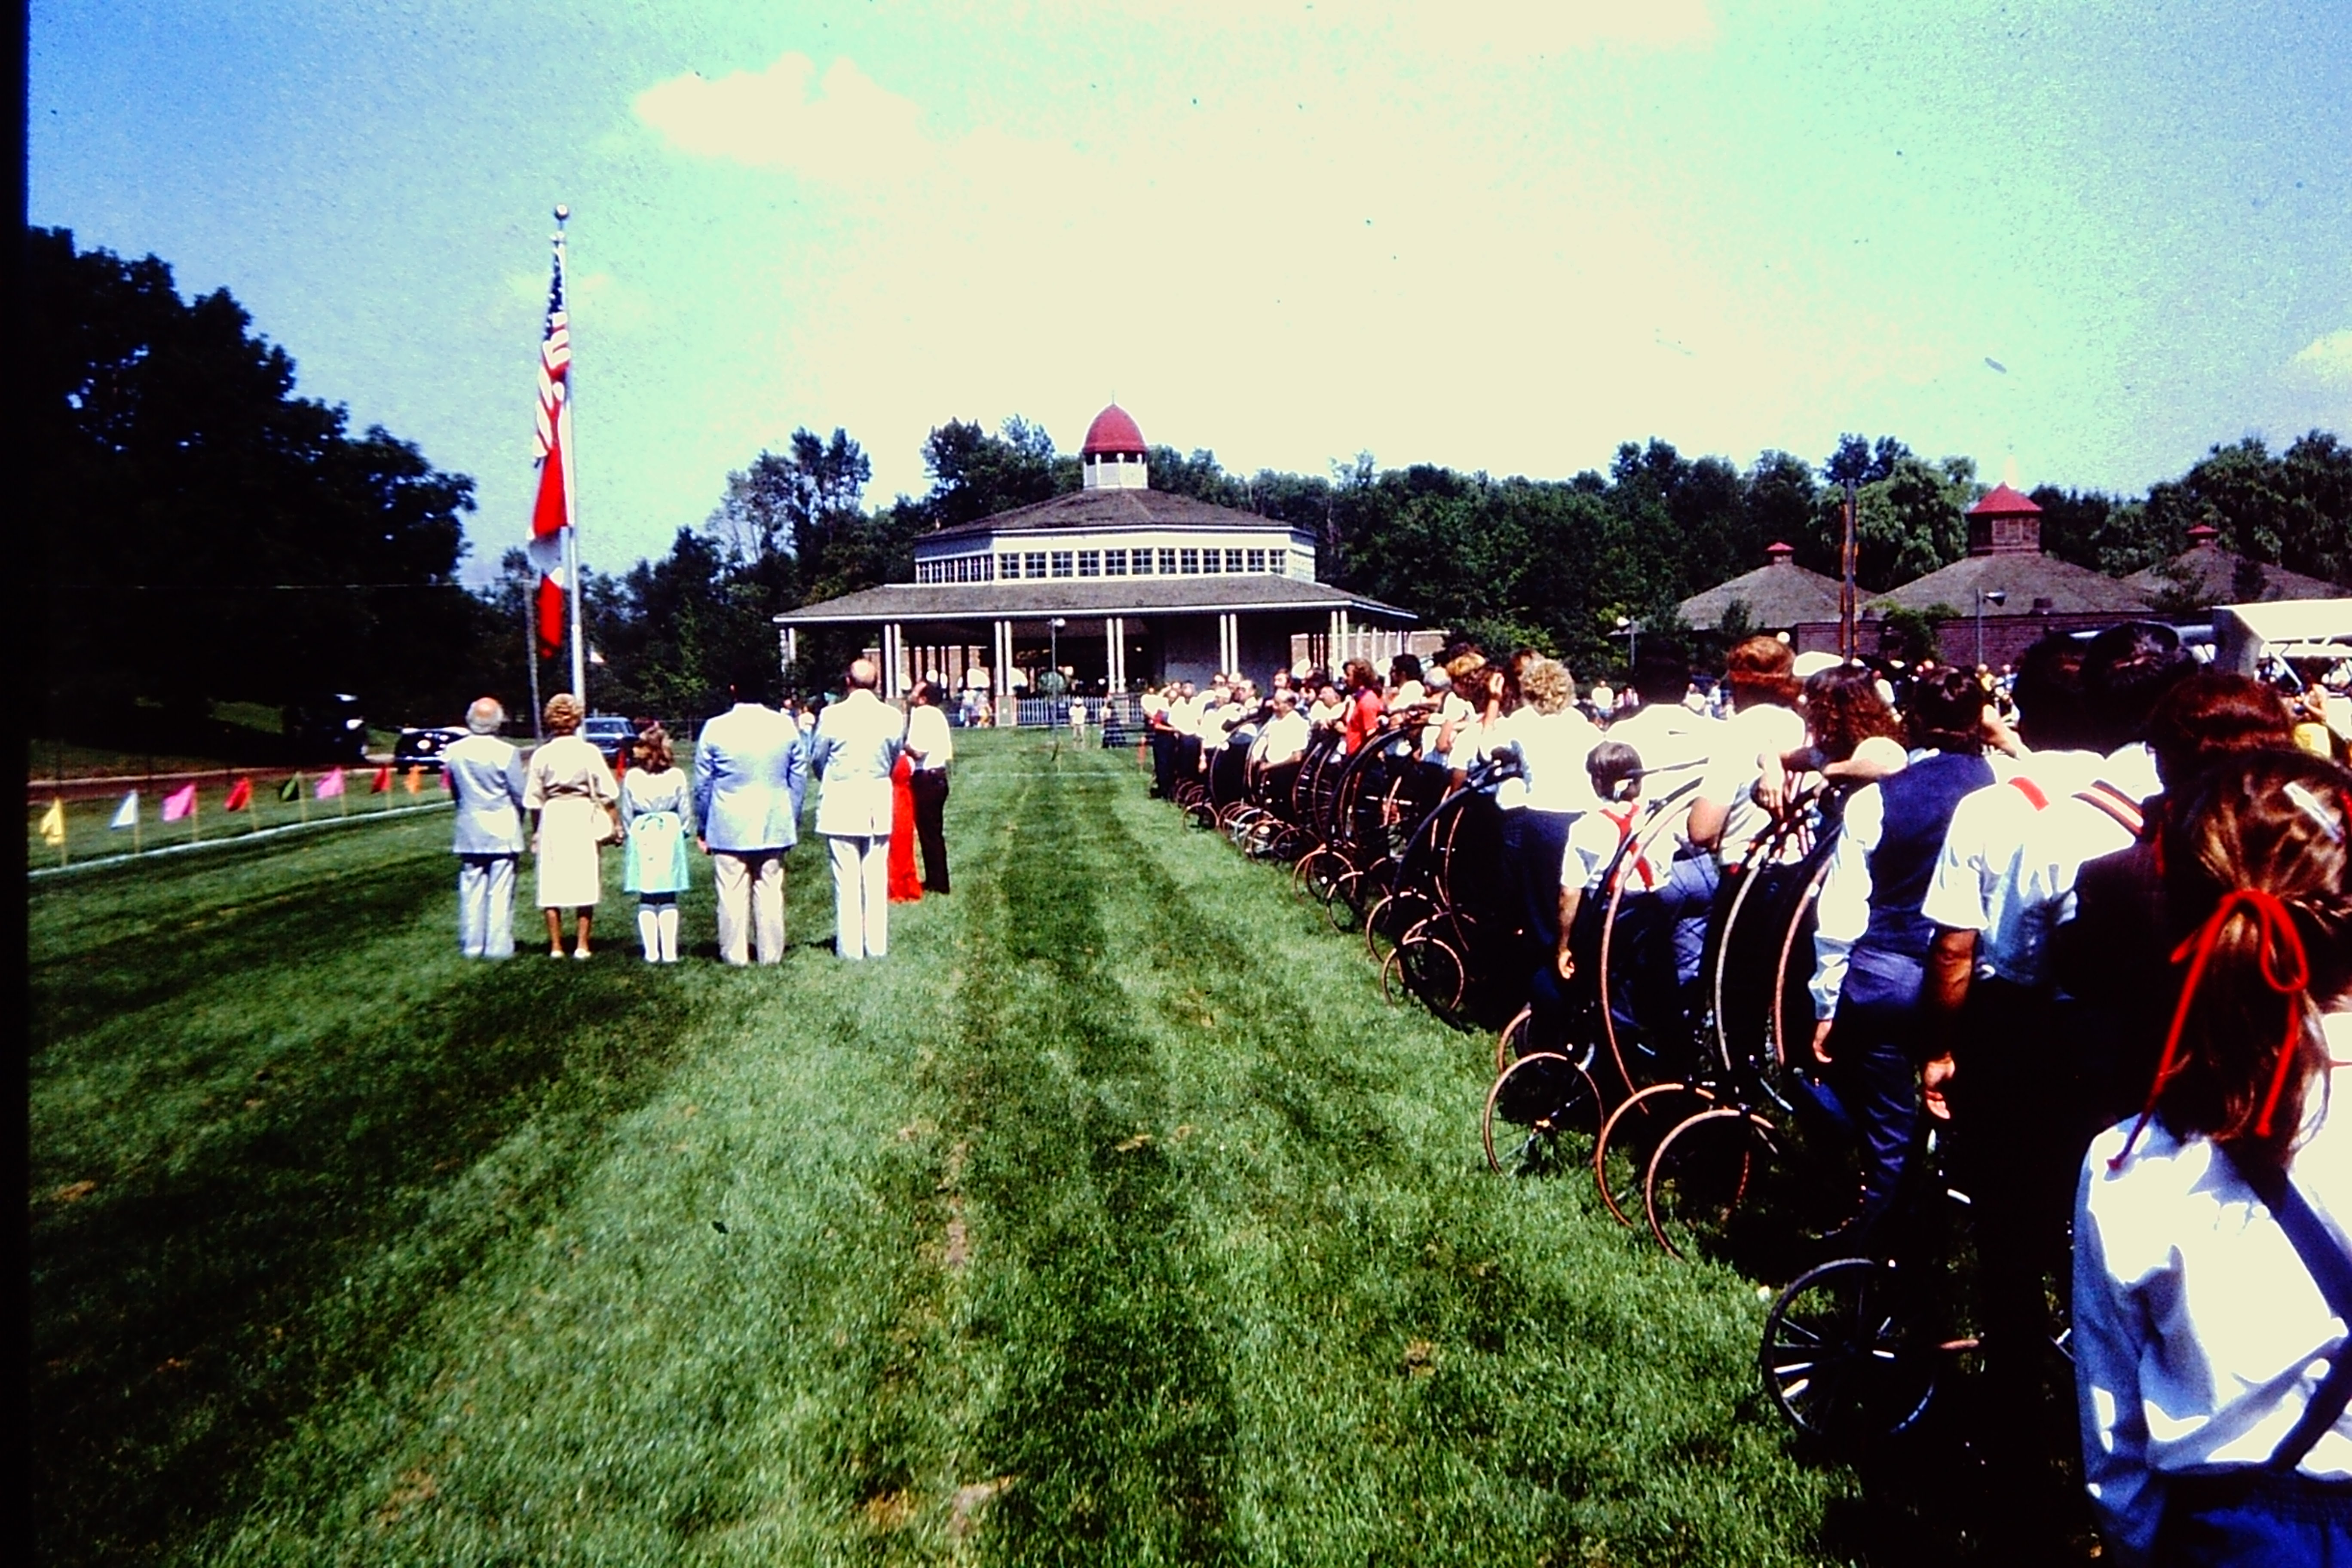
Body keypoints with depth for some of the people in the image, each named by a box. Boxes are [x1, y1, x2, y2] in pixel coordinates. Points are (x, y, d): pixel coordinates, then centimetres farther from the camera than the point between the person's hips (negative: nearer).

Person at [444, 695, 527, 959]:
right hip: (503, 830, -4)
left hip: (469, 830, 4)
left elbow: (453, 788, 10)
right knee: (500, 891, 0)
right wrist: (517, 818, 13)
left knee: (471, 890, 10)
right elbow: (519, 794, -6)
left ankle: (472, 945, 14)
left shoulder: (453, 752, -1)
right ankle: (498, 946, 2)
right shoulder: (506, 753, -13)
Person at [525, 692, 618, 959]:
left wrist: (537, 832, 13)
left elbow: (534, 799, 4)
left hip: (552, 817, 1)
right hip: (584, 817, -1)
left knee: (552, 884, 7)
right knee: (585, 881, 5)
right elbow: (606, 793, -2)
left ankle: (556, 946, 9)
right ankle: (582, 945, 5)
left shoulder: (542, 754, 0)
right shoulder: (589, 752, -3)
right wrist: (610, 826, 6)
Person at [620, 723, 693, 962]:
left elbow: (626, 813, 0)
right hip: (670, 835, 0)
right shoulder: (677, 777, -5)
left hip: (641, 837, 0)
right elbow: (686, 811, -1)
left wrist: (630, 833, 13)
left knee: (646, 897, 7)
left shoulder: (632, 777, -5)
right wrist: (684, 831, 13)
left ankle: (651, 951, 4)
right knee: (669, 897, 5)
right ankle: (669, 951, 2)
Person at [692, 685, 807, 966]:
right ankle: (770, 953, 11)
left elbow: (702, 784, -1)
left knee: (732, 891, 3)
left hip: (729, 827, -2)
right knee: (770, 890, 7)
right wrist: (792, 823, 14)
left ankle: (735, 954, 7)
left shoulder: (715, 729, -7)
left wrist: (703, 828, 9)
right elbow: (799, 779, 5)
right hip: (774, 824, 2)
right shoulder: (786, 726, 0)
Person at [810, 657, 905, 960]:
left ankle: (850, 947, 4)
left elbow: (816, 759, 3)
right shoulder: (892, 718, -3)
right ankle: (876, 945, 11)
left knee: (846, 879, 2)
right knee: (877, 878, 8)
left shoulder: (832, 716, -9)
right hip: (879, 804, 2)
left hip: (840, 804, -2)